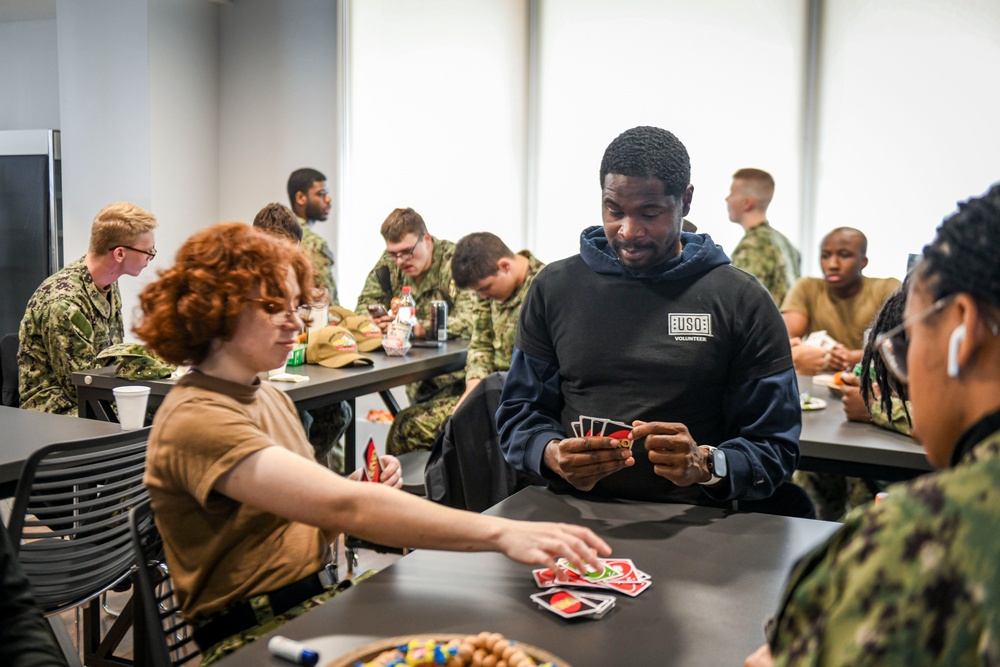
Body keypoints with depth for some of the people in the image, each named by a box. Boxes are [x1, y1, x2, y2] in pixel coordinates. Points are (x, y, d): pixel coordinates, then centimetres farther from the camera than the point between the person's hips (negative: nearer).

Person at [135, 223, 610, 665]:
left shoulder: (270, 398, 13)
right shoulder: (195, 420, -18)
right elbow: (340, 505, -31)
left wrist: (363, 494, -5)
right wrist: (501, 533, -36)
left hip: (317, 603, 8)